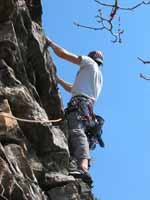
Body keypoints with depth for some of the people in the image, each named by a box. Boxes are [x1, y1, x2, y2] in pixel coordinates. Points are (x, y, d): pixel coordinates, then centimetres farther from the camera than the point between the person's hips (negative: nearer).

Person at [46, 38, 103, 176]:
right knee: (77, 132, -5)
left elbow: (63, 53, 9)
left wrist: (50, 43, 24)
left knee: (76, 131, -28)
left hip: (80, 102, -9)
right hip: (87, 107, 9)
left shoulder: (90, 62, 15)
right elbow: (71, 88, 47)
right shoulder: (98, 76, 40)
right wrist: (56, 78, 53)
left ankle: (83, 167, -50)